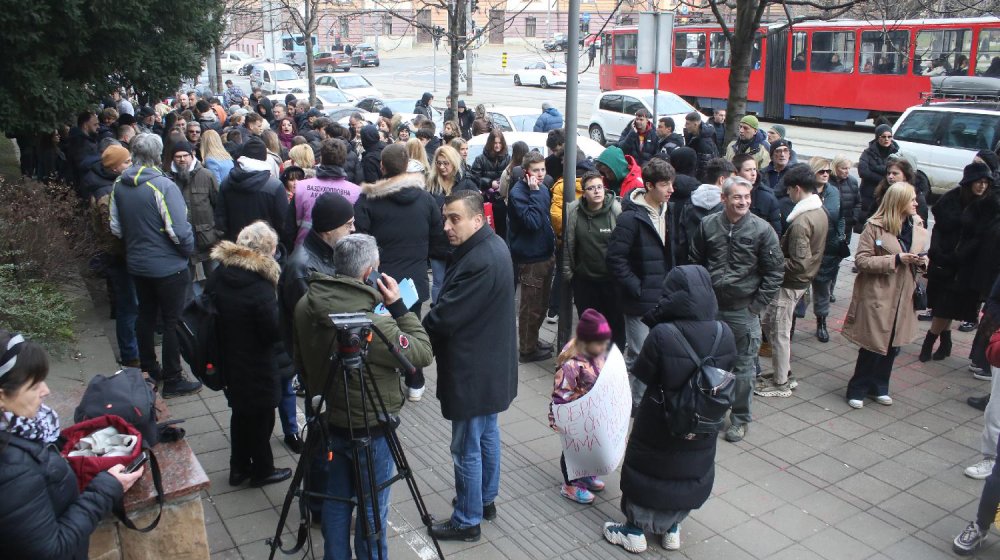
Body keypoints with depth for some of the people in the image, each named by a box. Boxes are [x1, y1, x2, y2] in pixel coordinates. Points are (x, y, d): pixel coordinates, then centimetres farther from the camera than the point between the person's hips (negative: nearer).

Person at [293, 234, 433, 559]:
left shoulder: (305, 307, -9)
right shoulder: (373, 325, -30)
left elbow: (300, 362, 6)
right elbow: (423, 354, -17)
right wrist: (398, 306, -15)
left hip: (329, 422, 6)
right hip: (370, 429, -6)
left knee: (335, 500, 22)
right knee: (372, 507, 13)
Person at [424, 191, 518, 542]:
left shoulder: (480, 262, -28)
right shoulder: (493, 245, 4)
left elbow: (444, 317, -25)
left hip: (473, 371, -11)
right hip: (490, 364, 11)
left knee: (467, 448, 4)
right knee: (487, 432, 23)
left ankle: (467, 521, 19)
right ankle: (486, 500, 41)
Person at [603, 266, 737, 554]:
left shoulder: (662, 335, -29)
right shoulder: (725, 335, -15)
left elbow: (643, 376, -17)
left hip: (658, 425, -4)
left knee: (647, 470, 19)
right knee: (689, 473, 26)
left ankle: (635, 530, 33)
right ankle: (671, 528, 41)